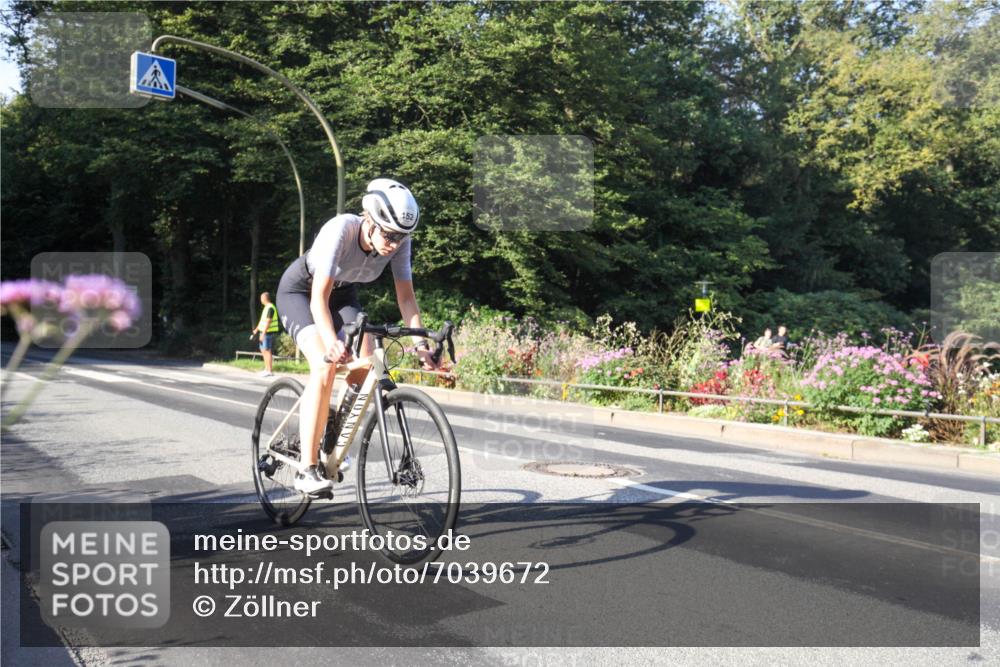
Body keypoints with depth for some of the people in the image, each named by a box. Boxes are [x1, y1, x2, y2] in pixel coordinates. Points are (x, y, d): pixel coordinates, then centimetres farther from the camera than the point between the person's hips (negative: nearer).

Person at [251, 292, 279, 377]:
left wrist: (263, 333, -23)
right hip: (264, 332, 10)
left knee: (267, 351, -9)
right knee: (263, 350, 15)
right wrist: (256, 330, 29)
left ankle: (269, 371, -8)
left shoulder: (270, 308, -16)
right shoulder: (266, 307, 17)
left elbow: (268, 322, -21)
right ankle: (266, 369, 22)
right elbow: (262, 320, 25)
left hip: (269, 332, -10)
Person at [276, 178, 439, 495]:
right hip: (300, 290, -5)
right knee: (325, 366, -27)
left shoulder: (399, 241, -22)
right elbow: (319, 298, -39)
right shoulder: (340, 230, -36)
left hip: (343, 293, 5)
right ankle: (307, 471, -23)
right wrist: (331, 342, -55)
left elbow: (406, 296, -16)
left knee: (366, 366, -16)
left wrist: (421, 342, -28)